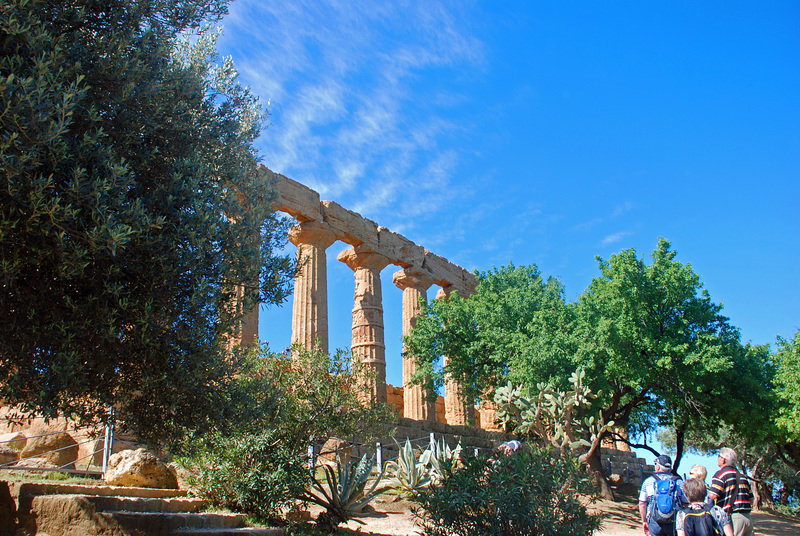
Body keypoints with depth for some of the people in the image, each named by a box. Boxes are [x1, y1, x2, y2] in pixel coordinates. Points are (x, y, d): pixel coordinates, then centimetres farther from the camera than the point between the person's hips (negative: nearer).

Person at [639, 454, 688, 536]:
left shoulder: (648, 481, 4)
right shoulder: (679, 482, 3)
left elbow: (642, 504, 4)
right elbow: (687, 504, 0)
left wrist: (644, 521, 14)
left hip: (655, 522, 0)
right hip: (674, 523, 0)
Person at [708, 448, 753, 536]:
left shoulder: (720, 474, -6)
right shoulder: (742, 476, 17)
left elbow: (713, 495, -16)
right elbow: (751, 499, 19)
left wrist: (707, 491, 4)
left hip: (733, 518, -7)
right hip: (747, 518, 7)